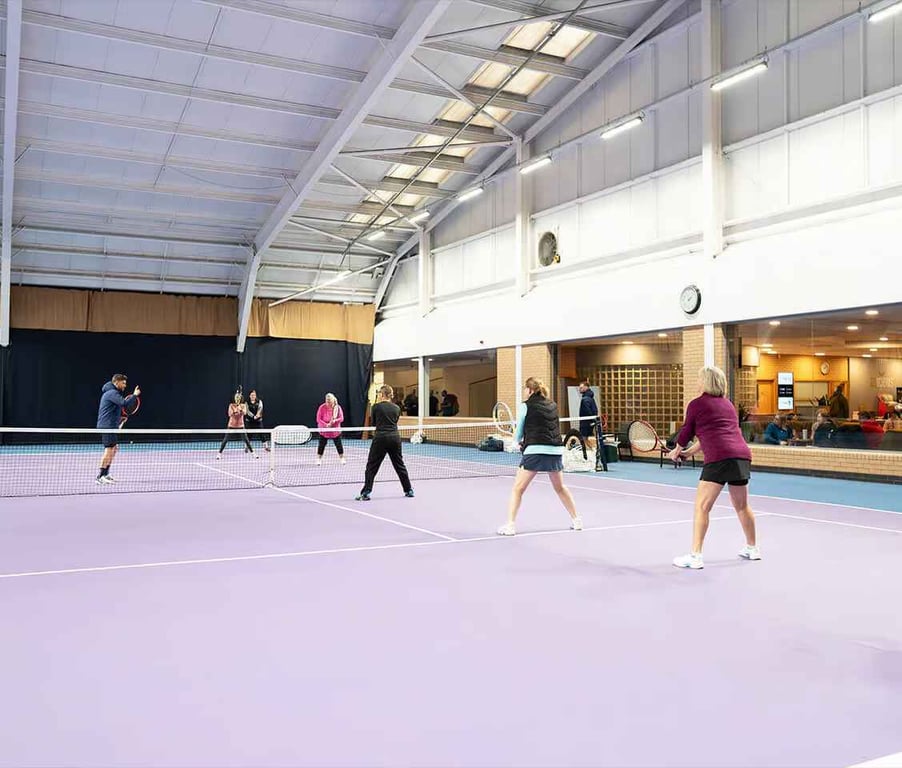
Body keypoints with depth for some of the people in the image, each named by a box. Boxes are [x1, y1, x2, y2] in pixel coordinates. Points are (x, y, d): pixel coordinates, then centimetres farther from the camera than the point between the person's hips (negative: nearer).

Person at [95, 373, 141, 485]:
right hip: (107, 426, -11)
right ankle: (100, 477, -11)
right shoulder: (112, 393, -14)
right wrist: (135, 395, -14)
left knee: (114, 448, 15)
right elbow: (125, 404, -26)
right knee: (109, 450, -11)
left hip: (110, 426, 11)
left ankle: (105, 474, 19)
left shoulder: (110, 392, 21)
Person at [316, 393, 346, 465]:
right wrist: (326, 425, -27)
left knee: (339, 444, 8)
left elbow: (341, 418, -7)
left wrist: (335, 420, -28)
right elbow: (318, 419, -12)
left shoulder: (338, 407, -9)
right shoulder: (322, 408, -13)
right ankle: (319, 459, 14)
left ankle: (341, 458, 23)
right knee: (321, 445, 1)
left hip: (335, 430, 1)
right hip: (324, 430, -1)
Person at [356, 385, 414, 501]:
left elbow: (374, 423, 9)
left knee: (372, 466, 3)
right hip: (395, 438, 4)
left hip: (381, 438, -4)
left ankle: (366, 492, -3)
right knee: (400, 465, 16)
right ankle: (409, 490, 21)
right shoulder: (397, 408, 7)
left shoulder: (376, 407, -3)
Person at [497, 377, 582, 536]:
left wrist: (520, 440, 29)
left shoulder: (525, 406, 1)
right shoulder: (553, 405, 15)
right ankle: (576, 520, 32)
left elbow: (518, 435, 6)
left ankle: (510, 525, -6)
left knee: (517, 489, 3)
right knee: (560, 487, 25)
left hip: (535, 451, -5)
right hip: (556, 451, 5)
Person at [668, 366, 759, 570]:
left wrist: (677, 451, 34)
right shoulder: (728, 405, 24)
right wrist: (689, 452, 38)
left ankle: (695, 556, -8)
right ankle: (752, 548, 38)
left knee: (702, 507, -4)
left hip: (719, 458, -7)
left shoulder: (696, 404, 5)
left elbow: (687, 432, 14)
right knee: (742, 506, 24)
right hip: (743, 456, 7)